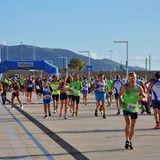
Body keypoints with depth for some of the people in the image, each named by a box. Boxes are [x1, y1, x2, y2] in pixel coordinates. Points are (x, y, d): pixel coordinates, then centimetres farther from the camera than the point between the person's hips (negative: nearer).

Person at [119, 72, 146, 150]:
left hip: (135, 109, 3)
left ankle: (130, 142, 27)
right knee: (128, 124, -20)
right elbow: (120, 94, 9)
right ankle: (127, 141, -8)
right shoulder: (125, 87, -7)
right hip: (126, 108, -3)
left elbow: (145, 98, 0)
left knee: (133, 126, 11)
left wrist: (142, 98, -23)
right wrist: (121, 102, -7)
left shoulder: (139, 88, -4)